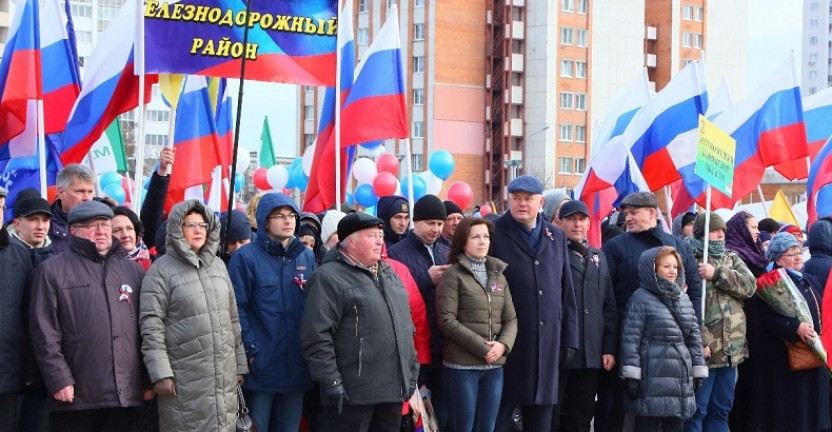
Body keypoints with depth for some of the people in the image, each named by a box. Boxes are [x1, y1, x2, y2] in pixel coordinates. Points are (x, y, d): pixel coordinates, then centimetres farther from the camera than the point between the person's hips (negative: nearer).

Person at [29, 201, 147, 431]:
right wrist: (58, 379, -11)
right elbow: (44, 332, -4)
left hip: (126, 394, 4)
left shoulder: (133, 270, 17)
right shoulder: (53, 271, 3)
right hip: (77, 395, -4)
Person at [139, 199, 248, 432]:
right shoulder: (162, 269, -5)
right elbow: (151, 326, -10)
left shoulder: (218, 265, 14)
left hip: (225, 375, 6)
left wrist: (240, 363, 15)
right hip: (186, 379, -5)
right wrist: (160, 373, -15)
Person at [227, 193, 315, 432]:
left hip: (297, 366, 5)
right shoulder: (246, 257, -6)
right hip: (261, 366, -5)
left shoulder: (307, 256, 10)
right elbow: (237, 308, -10)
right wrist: (251, 350, -15)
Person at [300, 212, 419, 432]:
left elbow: (406, 326, 24)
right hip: (352, 393, -8)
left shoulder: (389, 274, 17)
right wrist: (331, 381, -19)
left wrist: (412, 370, 19)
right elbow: (316, 336, -16)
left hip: (393, 389, 8)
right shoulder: (329, 278, -9)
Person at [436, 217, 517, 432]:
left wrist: (503, 344, -9)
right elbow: (447, 320, -11)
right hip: (462, 365, -5)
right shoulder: (453, 275, -3)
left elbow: (511, 318, 11)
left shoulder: (499, 275, 14)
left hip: (494, 366, 5)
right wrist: (481, 347, -15)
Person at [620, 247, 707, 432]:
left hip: (680, 378, 6)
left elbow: (694, 336, 16)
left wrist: (698, 370, 12)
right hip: (652, 378, -6)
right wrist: (631, 375, -14)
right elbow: (630, 338, -10)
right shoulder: (641, 298, -7)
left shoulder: (684, 298, 13)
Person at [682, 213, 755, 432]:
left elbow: (749, 286, -2)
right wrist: (701, 340, -21)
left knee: (721, 409, 14)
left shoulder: (731, 258, 16)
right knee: (697, 410, -3)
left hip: (731, 348, 7)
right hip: (703, 349, -7)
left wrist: (717, 274, -15)